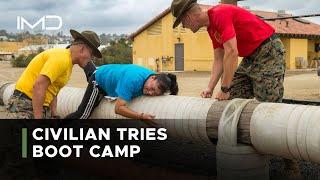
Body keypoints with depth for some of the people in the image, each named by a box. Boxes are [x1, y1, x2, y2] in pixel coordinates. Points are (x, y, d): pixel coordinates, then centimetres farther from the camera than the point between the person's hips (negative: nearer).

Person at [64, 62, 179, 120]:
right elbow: (119, 108, -50)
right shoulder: (133, 79, -49)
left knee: (92, 73, 41)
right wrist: (142, 116, -58)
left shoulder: (156, 81, -29)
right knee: (82, 115, -7)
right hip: (99, 80, -7)